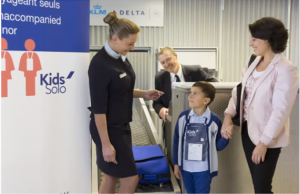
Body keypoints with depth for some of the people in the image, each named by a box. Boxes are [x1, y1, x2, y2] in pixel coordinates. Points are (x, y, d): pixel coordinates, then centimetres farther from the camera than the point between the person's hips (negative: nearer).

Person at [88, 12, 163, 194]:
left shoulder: (120, 57, 3)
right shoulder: (100, 64, -23)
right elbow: (98, 108, -22)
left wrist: (143, 94, 4)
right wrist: (106, 143, -21)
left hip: (121, 125, 8)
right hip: (109, 129, -8)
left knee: (112, 176, 17)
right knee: (130, 178, 0)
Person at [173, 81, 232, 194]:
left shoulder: (214, 120, -11)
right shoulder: (183, 117, -5)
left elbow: (218, 146, -2)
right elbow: (177, 141, 3)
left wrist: (225, 137, -22)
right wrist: (176, 164, 5)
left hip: (203, 169, -3)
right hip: (186, 167, 3)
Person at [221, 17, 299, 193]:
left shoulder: (285, 69, -19)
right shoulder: (253, 62, 4)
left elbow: (281, 111, -21)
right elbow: (239, 89, 9)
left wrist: (264, 141, -20)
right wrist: (229, 114, -6)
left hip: (267, 136, -7)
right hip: (248, 129, 7)